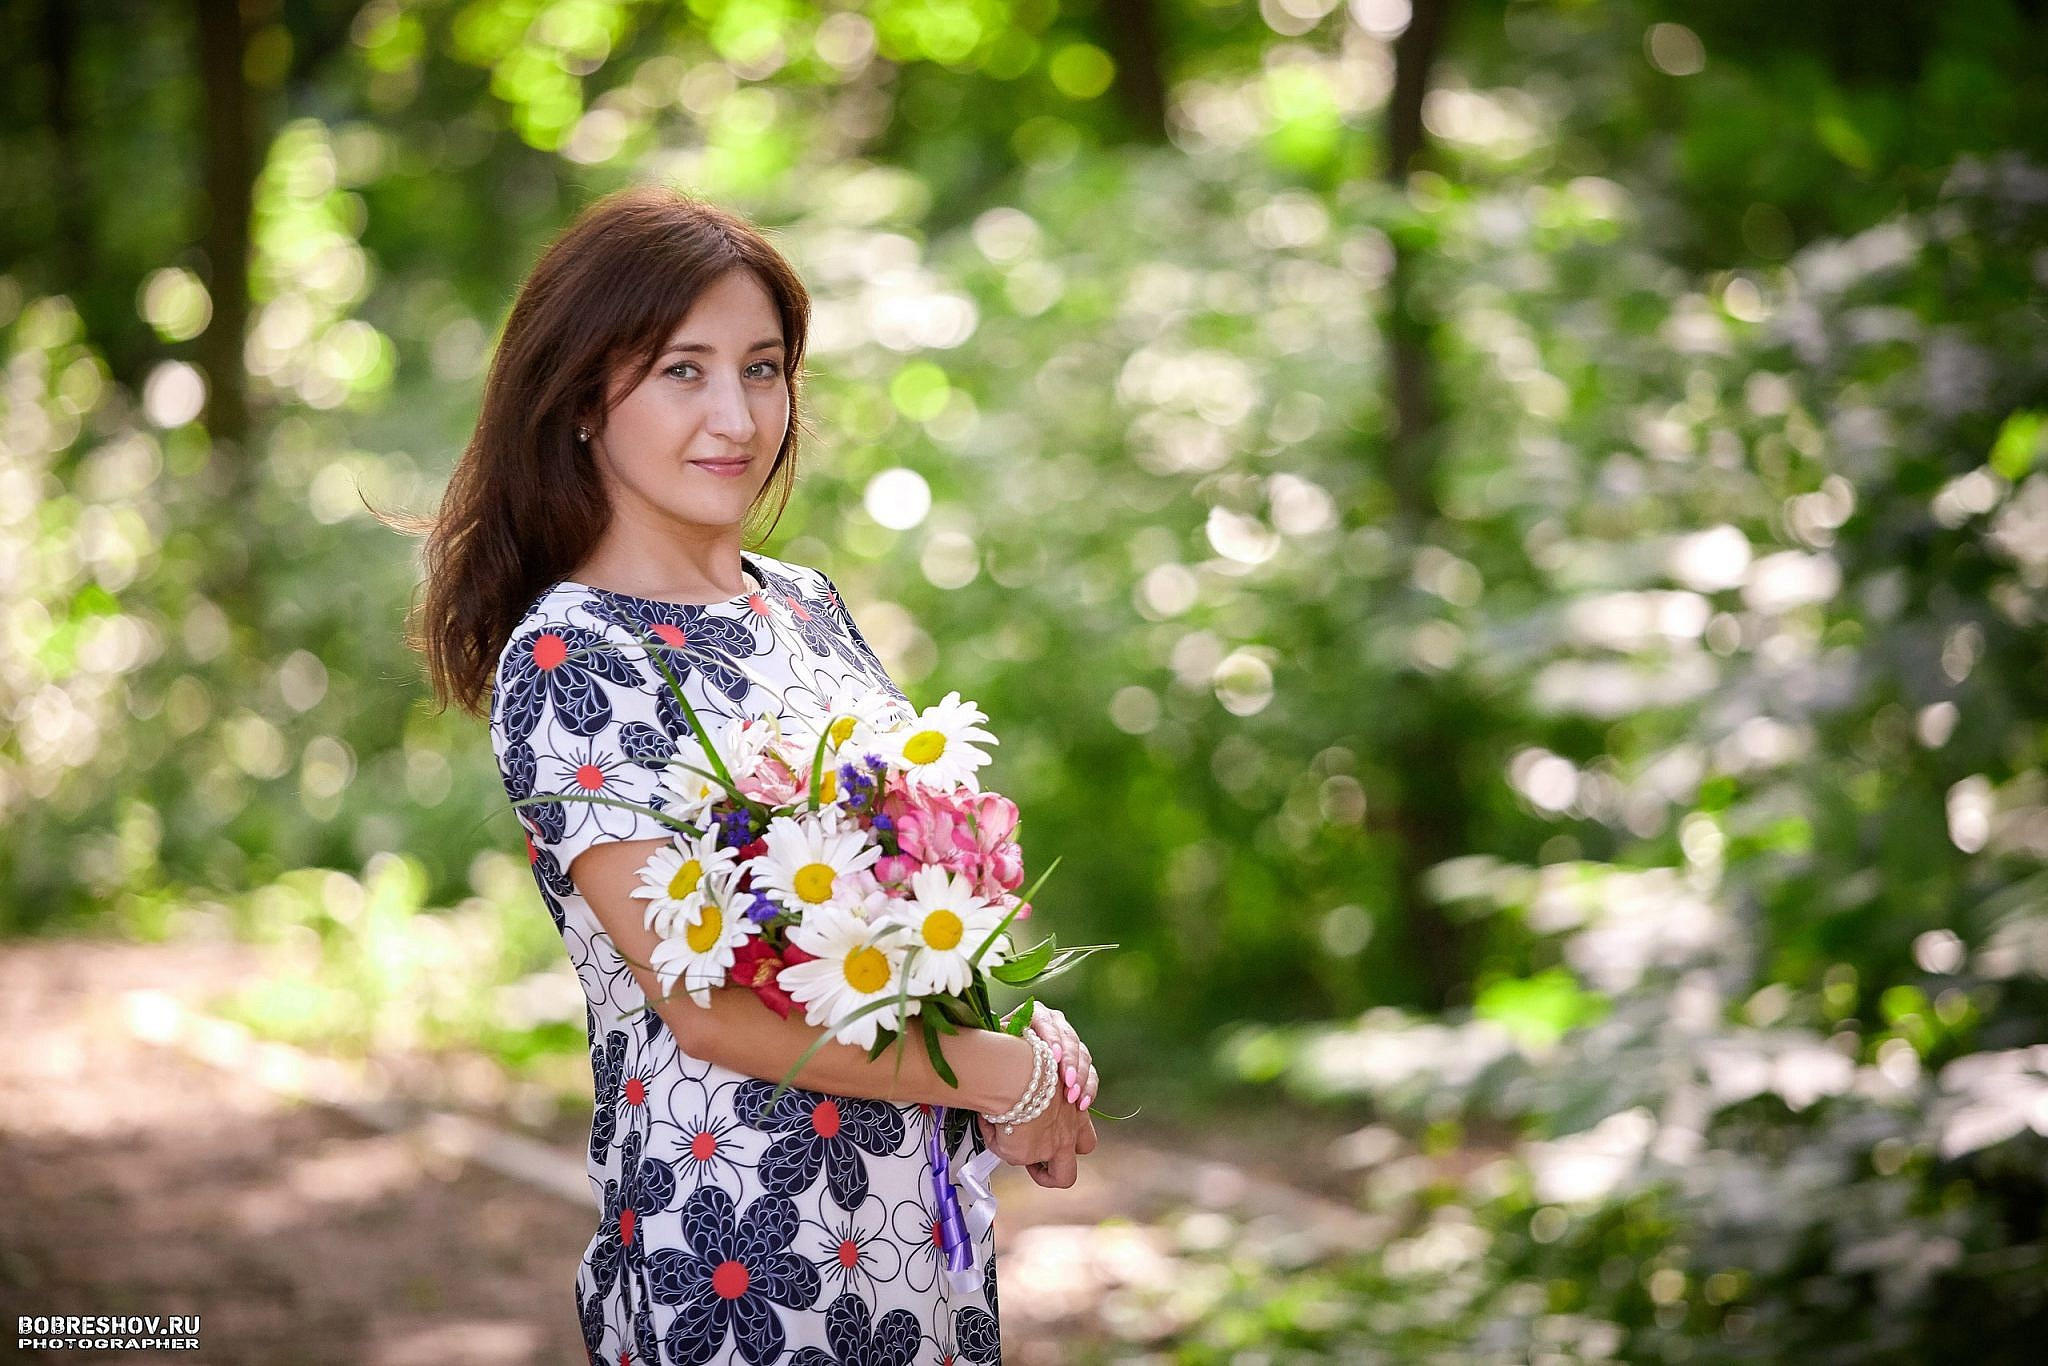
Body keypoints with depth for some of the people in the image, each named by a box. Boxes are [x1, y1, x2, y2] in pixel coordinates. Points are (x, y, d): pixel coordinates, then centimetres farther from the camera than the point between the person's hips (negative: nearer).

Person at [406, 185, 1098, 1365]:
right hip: (741, 1238, -7)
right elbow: (711, 1006, -19)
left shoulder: (806, 605, 7)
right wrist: (1008, 1075, -13)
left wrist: (1027, 1022, -5)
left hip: (926, 1214, 7)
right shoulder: (568, 660, -15)